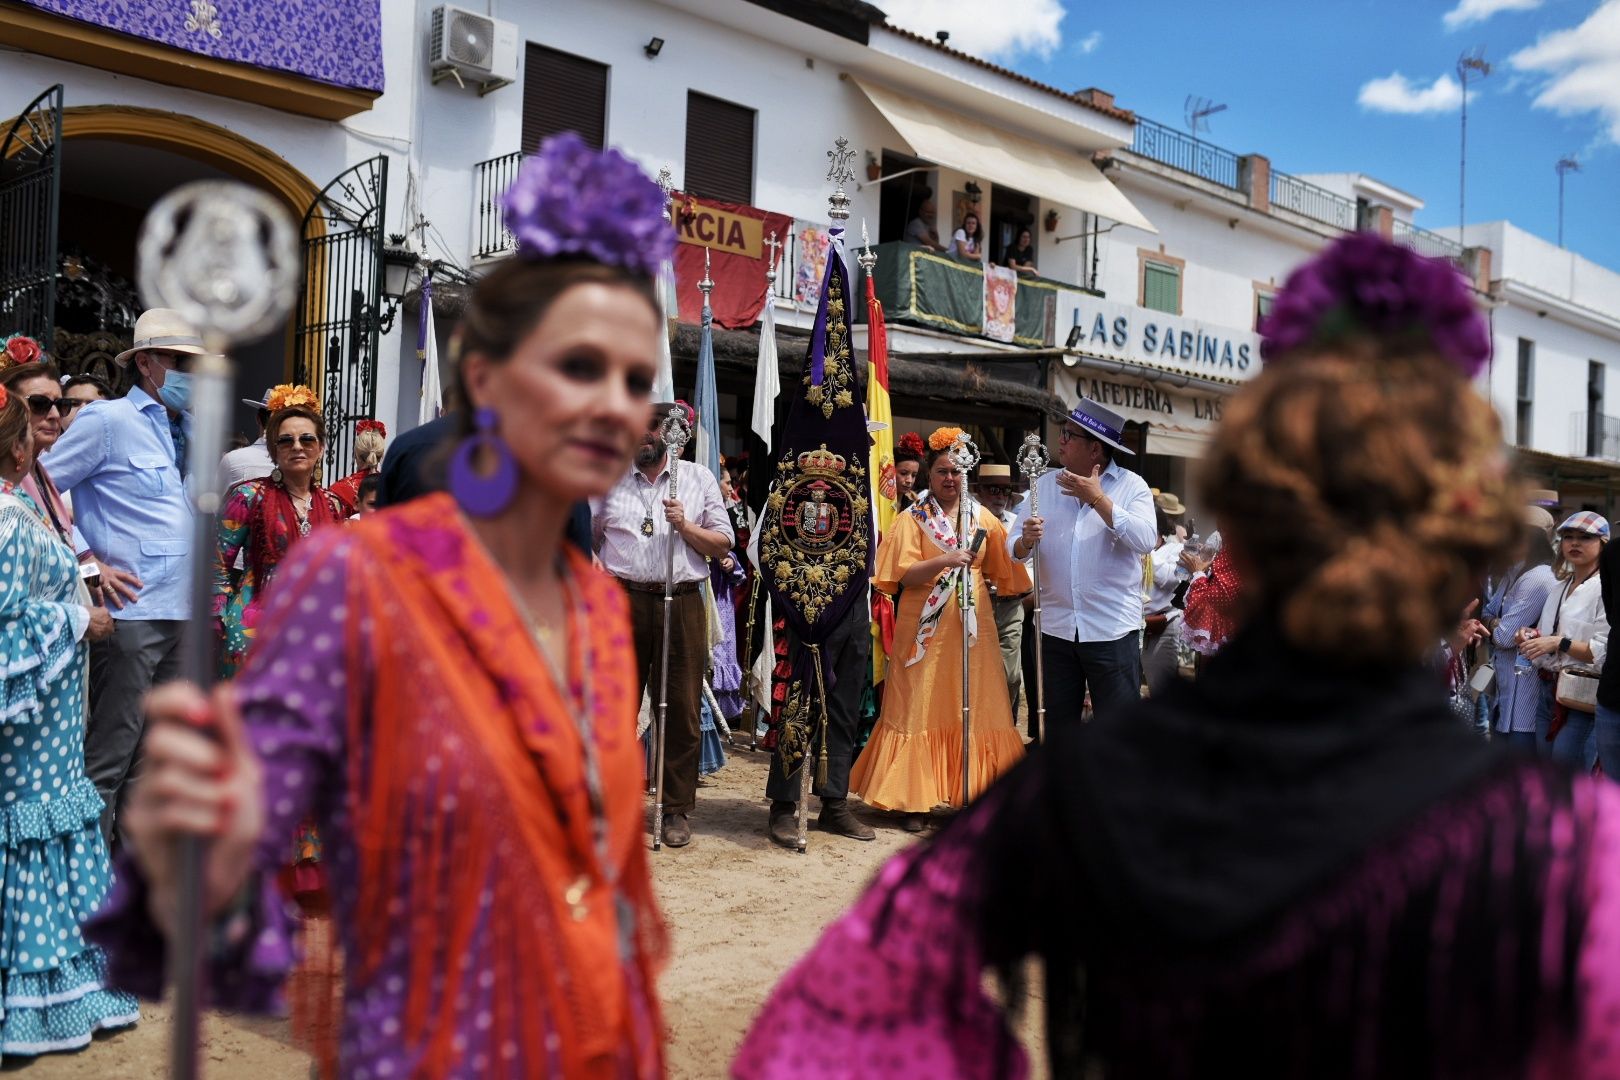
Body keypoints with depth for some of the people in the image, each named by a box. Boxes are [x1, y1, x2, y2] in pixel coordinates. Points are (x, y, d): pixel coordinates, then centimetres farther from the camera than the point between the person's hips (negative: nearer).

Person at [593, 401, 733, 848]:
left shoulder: (699, 477, 13)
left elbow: (724, 543, 10)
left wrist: (685, 526, -6)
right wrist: (593, 565, -3)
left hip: (682, 604, 0)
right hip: (623, 599, 0)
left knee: (683, 710, 2)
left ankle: (677, 810, 12)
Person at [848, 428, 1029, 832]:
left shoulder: (983, 518, 10)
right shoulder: (912, 520, 3)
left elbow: (1005, 570, 13)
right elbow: (906, 576, -9)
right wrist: (945, 560, -22)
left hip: (971, 626, 2)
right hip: (925, 628, -2)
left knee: (974, 709, 3)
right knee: (919, 709, 1)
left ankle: (974, 795, 12)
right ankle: (915, 801, 9)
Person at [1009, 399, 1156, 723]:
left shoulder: (1132, 485, -2)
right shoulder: (1045, 485, 8)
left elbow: (1146, 540, -17)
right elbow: (1014, 547, 5)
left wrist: (1098, 499, -18)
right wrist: (1026, 541, -19)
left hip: (1113, 629, -3)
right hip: (1057, 627, 4)